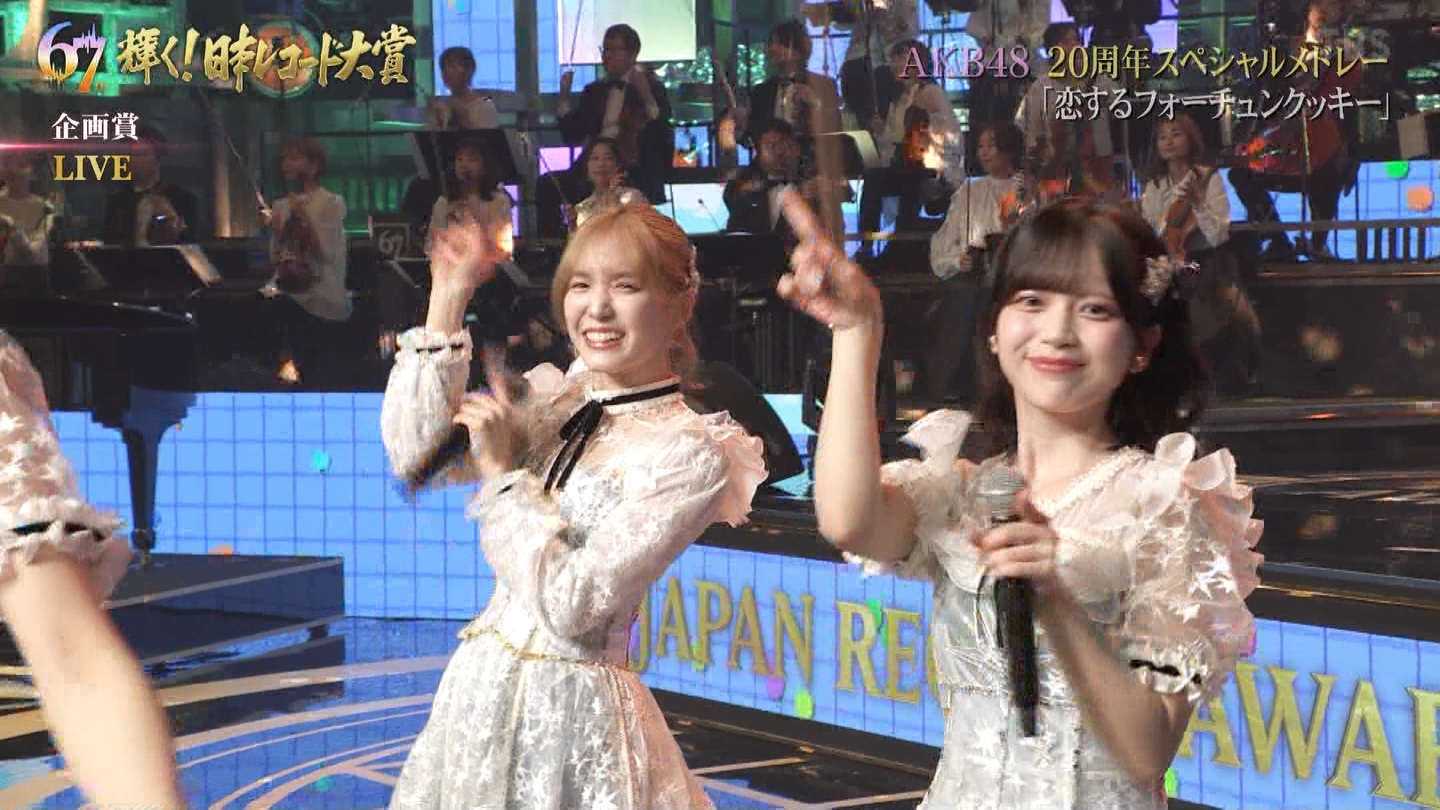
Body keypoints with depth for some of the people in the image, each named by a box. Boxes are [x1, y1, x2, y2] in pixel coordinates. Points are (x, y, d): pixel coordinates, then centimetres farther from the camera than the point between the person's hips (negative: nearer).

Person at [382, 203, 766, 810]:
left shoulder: (690, 453, -14)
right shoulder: (551, 401, 5)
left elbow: (571, 605, -18)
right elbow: (416, 456, 2)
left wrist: (504, 471, -13)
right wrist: (446, 301, -1)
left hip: (571, 709, -6)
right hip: (479, 684, 6)